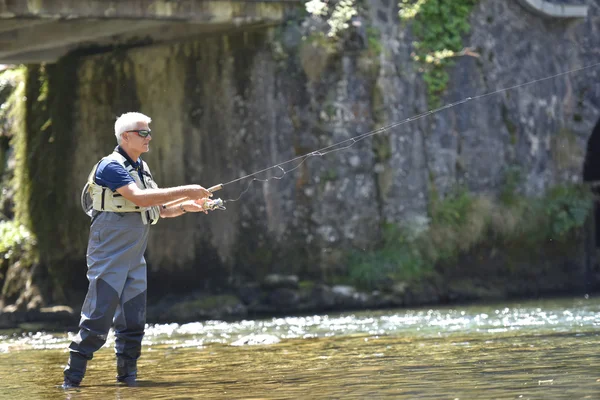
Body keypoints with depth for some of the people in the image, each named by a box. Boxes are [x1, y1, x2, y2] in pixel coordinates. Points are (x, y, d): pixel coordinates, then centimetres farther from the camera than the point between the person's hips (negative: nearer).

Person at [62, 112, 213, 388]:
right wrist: (185, 191, -25)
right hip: (109, 258, -8)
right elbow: (139, 198, -26)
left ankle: (127, 377, 12)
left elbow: (157, 210, 21)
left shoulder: (141, 168, 15)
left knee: (133, 321, 6)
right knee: (98, 319, -11)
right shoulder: (111, 166, -13)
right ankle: (72, 379, -7)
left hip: (134, 257, 8)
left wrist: (185, 207, 3)